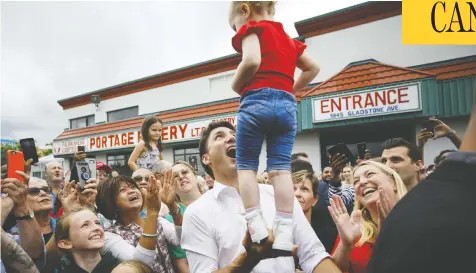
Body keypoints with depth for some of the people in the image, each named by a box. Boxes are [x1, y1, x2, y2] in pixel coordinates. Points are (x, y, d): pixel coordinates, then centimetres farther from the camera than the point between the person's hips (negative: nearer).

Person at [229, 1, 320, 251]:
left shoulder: (252, 28, 5)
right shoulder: (287, 38, 26)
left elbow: (252, 61, -15)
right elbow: (312, 68, 31)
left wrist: (236, 86, 0)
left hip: (257, 100, -6)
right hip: (287, 104, 6)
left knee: (246, 165, 2)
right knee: (280, 168, 1)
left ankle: (256, 227, -6)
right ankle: (284, 232, -4)